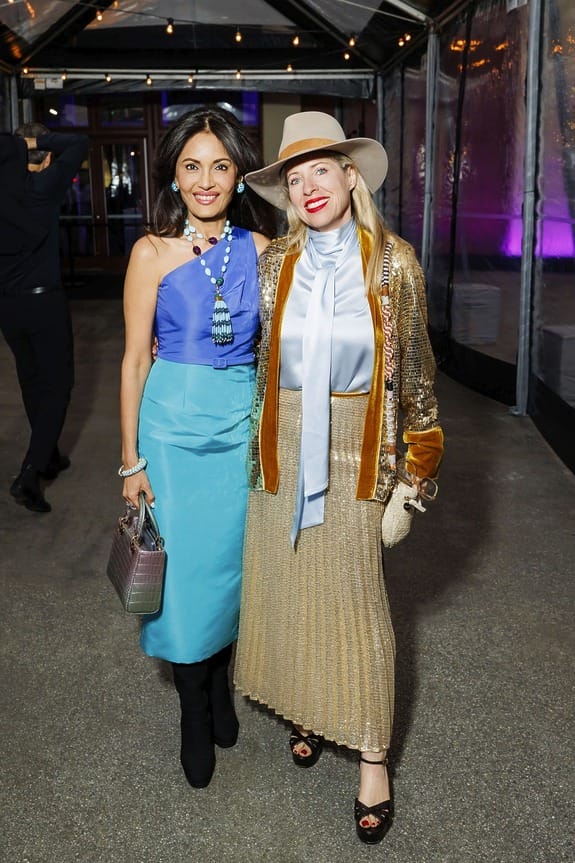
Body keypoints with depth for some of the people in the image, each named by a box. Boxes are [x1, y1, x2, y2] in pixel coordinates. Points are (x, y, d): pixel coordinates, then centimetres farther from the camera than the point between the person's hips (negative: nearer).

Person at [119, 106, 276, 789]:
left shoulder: (260, 248, 2)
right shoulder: (153, 252, -5)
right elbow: (135, 360, -3)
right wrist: (131, 461, -4)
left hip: (243, 424, 2)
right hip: (174, 425, -2)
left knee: (231, 561, 13)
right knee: (183, 567, 5)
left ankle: (219, 683, 39)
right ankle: (195, 716, 26)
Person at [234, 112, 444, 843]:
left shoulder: (393, 263, -4)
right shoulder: (273, 264, 1)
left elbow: (413, 365, 1)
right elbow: (255, 358, 8)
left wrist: (419, 455, 2)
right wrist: (255, 445, 9)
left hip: (354, 447, -2)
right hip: (282, 445, 3)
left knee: (354, 593, 0)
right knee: (286, 584, 10)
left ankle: (371, 756, 14)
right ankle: (308, 710, 34)